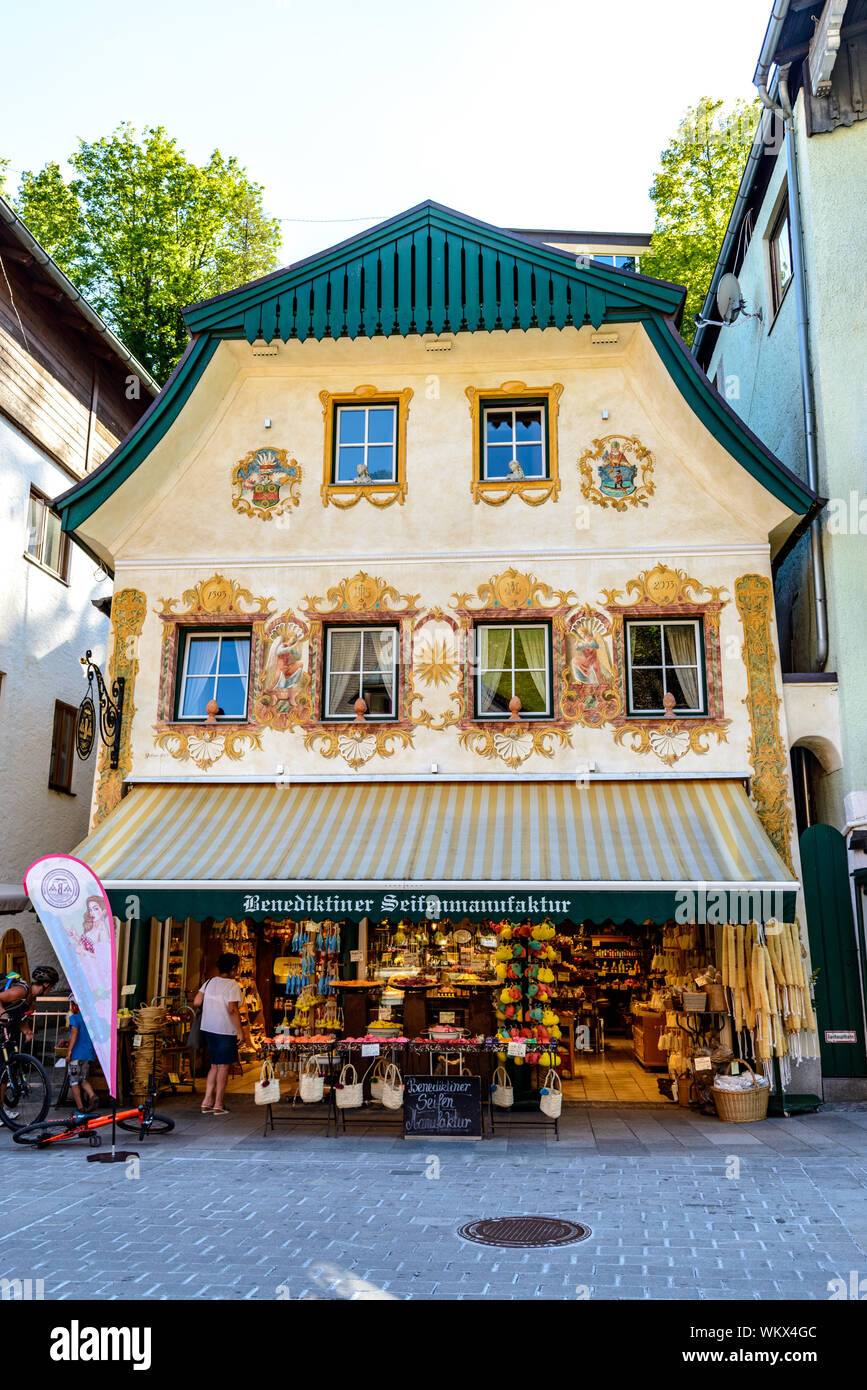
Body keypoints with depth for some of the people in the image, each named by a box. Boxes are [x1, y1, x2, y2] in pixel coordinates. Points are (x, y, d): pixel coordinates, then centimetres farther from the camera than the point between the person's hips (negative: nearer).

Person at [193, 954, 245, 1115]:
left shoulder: (210, 982, 7)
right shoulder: (232, 985, -12)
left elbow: (196, 1003, 4)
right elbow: (233, 1010, -19)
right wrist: (240, 1030, -14)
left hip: (208, 1029, 7)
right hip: (226, 1031, -6)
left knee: (215, 1066, 16)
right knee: (223, 1066, 3)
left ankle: (207, 1102, 12)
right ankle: (218, 1105, 6)